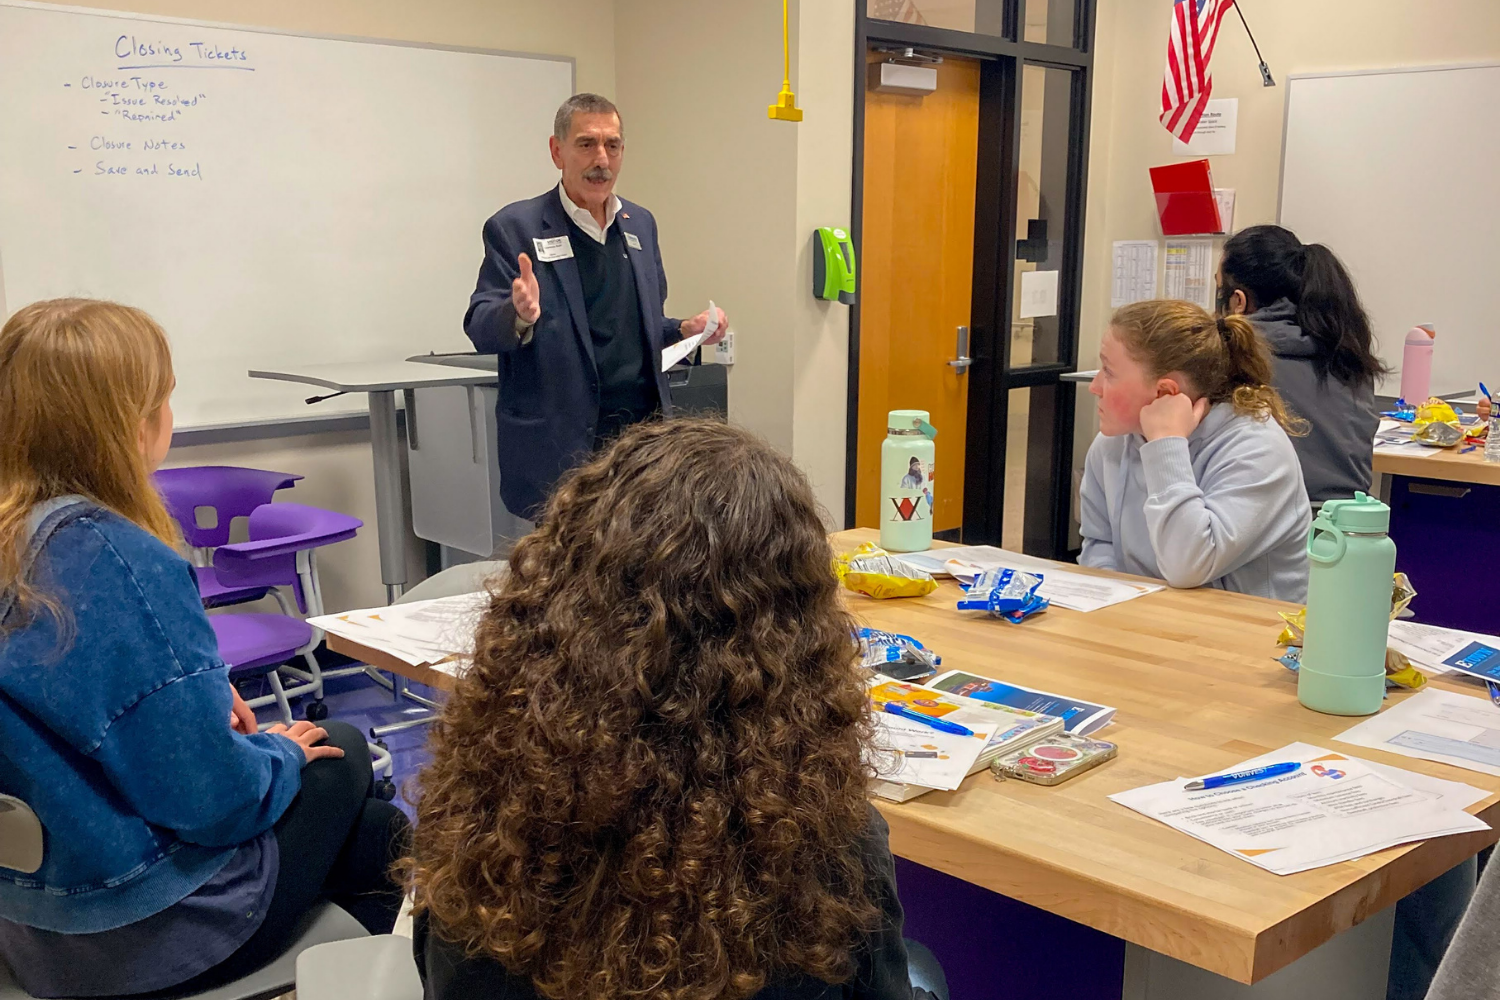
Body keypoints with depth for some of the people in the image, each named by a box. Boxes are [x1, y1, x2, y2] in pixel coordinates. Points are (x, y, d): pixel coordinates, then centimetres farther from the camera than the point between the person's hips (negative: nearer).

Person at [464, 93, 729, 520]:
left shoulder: (640, 224, 15)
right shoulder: (515, 227, -2)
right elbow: (479, 329, -7)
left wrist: (686, 330, 3)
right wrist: (519, 315, -28)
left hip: (643, 434, 5)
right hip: (558, 445, -5)